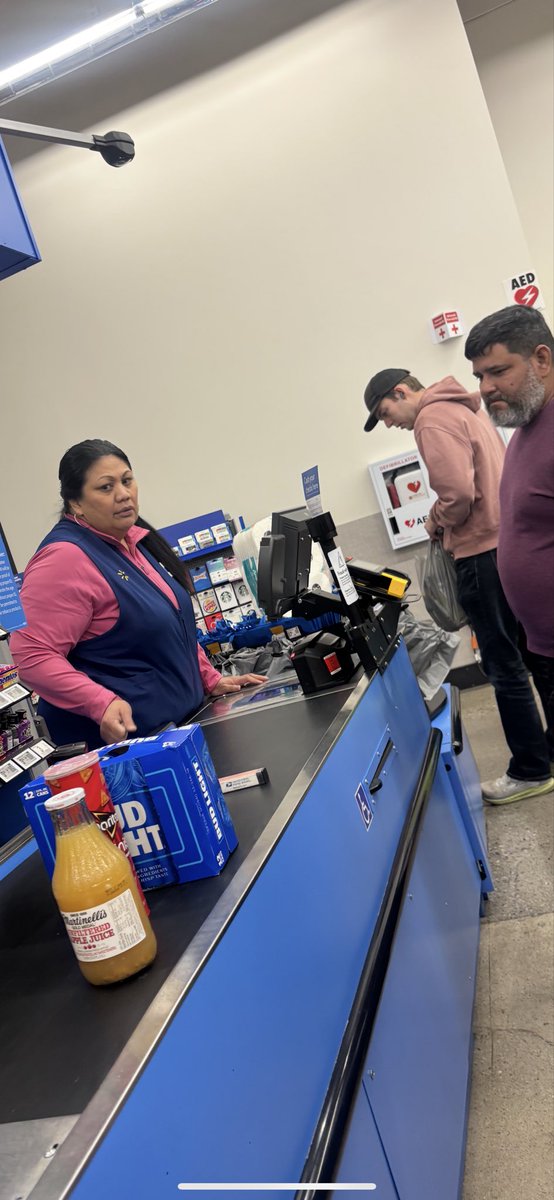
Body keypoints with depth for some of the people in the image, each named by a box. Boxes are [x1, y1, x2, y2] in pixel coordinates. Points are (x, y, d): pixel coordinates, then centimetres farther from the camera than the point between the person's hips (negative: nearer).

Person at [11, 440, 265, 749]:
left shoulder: (136, 540, 8)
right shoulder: (65, 558, -18)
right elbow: (33, 654, -24)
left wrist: (211, 679, 14)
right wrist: (102, 704, -34)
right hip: (120, 740, -8)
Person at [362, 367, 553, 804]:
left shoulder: (432, 418, -12)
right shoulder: (462, 407, 19)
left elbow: (458, 493, -22)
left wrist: (435, 522, -3)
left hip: (484, 551, -10)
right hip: (509, 537, 10)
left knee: (503, 664, 0)